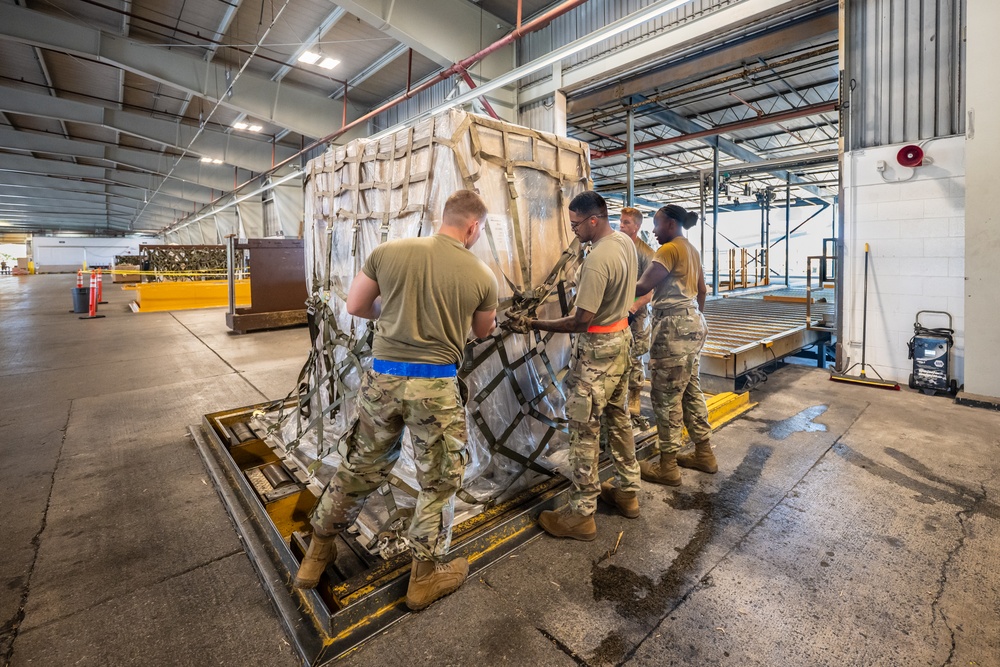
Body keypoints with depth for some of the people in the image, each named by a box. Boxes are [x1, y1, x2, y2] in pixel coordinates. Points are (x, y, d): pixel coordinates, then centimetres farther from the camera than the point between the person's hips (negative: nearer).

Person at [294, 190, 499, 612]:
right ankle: (425, 576, 33)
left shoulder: (388, 251, -2)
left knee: (361, 466, 23)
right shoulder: (481, 275, -6)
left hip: (382, 378, 4)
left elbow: (355, 307, 6)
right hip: (435, 386, -3)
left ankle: (317, 553, 42)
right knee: (439, 482, 16)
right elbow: (482, 333, 9)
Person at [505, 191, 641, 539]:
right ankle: (627, 491, 34)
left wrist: (532, 324, -23)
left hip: (597, 348, -10)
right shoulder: (625, 241, 4)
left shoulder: (596, 261, -26)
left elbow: (581, 321, -26)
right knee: (618, 416, 19)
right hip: (621, 338, 10)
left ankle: (581, 514, 10)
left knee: (584, 429, -2)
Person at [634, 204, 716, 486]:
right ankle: (704, 454, 28)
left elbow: (643, 286, -22)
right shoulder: (691, 250, 16)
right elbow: (702, 290, 22)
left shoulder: (670, 249, -13)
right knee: (690, 390, 17)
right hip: (691, 323, 10)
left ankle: (667, 466, 8)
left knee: (666, 396, -2)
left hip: (674, 327, -10)